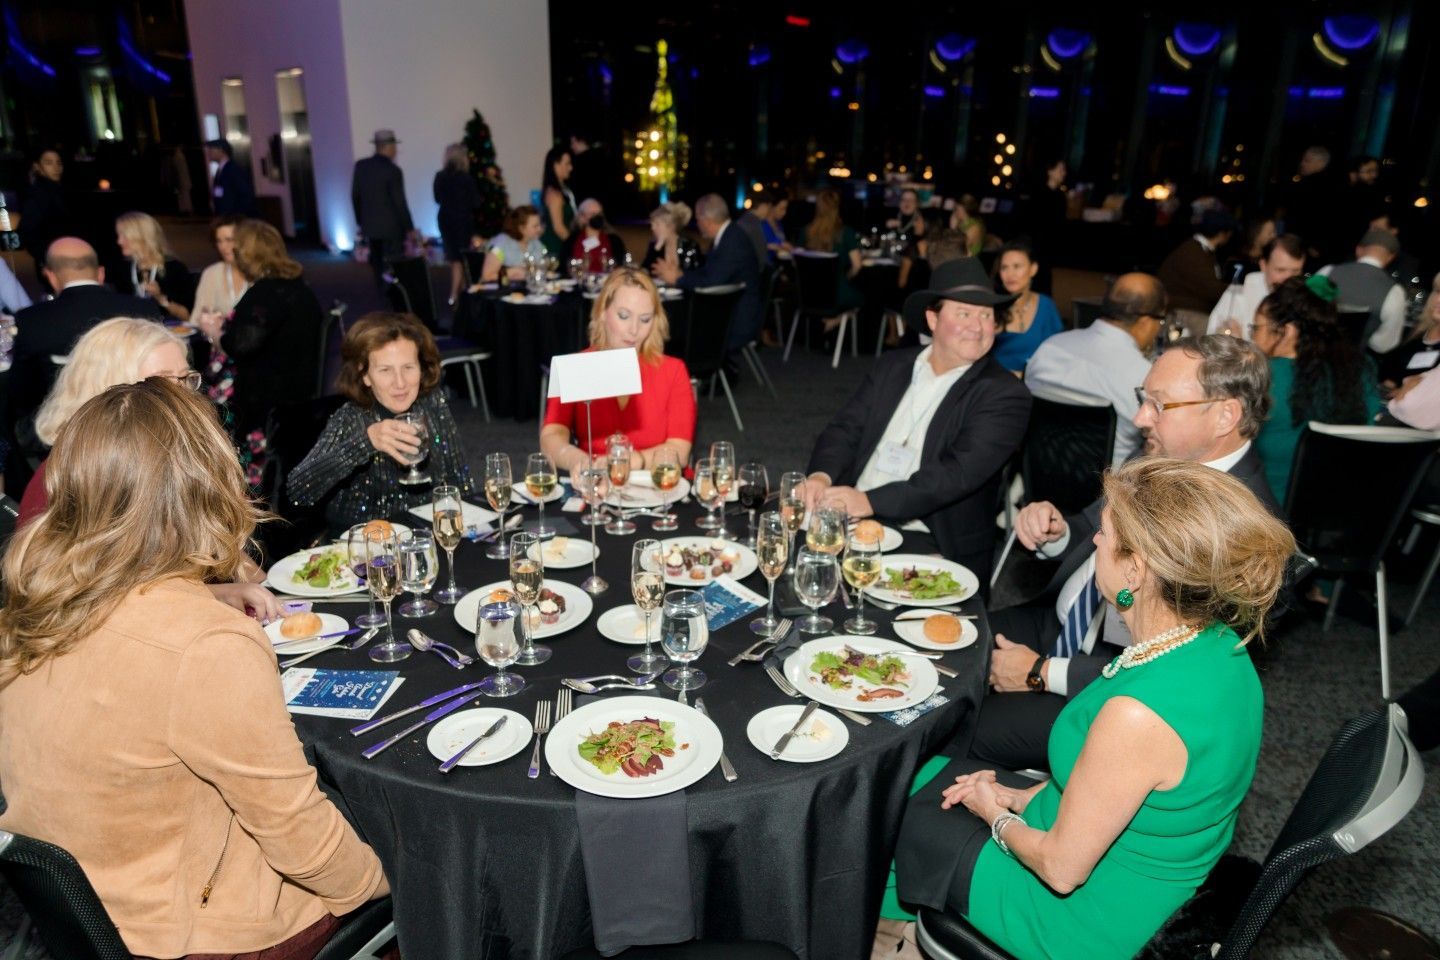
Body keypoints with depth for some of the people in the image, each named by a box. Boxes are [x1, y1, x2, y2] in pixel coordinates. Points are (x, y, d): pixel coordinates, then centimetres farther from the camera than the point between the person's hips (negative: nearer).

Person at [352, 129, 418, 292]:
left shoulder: (360, 165, 2)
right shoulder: (392, 170, -16)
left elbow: (355, 196, 7)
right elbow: (399, 203, -16)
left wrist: (360, 221, 18)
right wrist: (409, 228, -9)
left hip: (370, 225, 6)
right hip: (391, 226, -6)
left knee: (377, 263, 14)